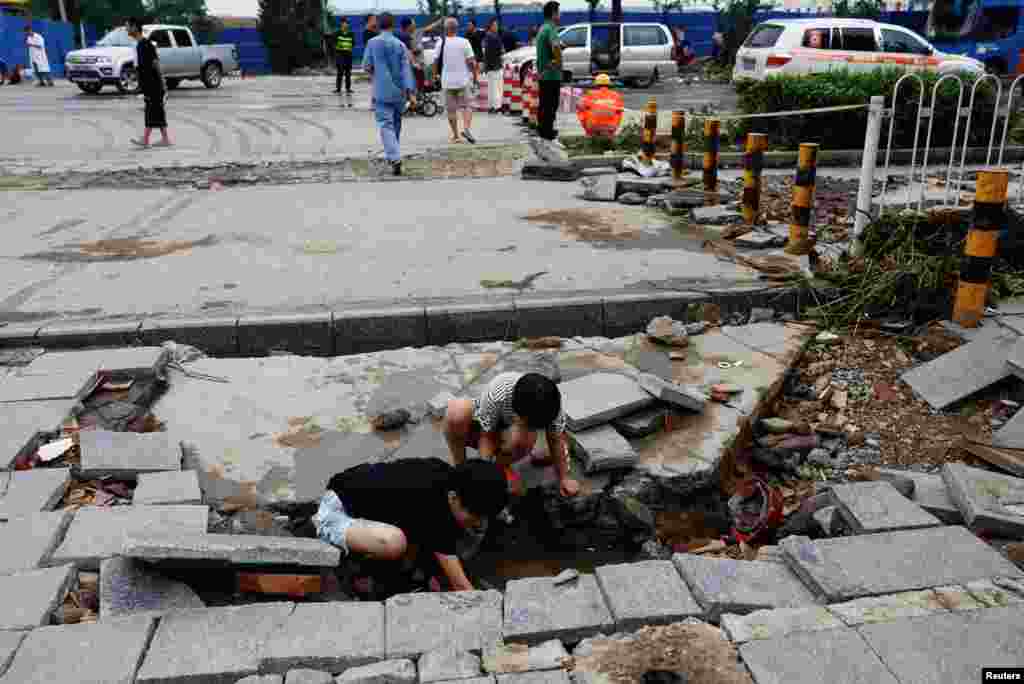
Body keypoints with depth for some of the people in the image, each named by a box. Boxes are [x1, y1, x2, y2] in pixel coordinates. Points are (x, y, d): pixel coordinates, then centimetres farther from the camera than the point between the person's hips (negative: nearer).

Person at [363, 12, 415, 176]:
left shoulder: (372, 43, -2)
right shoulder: (400, 45, -1)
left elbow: (366, 66, 2)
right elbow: (406, 69, -7)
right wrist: (410, 92, -10)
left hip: (382, 91, -2)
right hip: (399, 91, 2)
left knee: (386, 125, -5)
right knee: (396, 123, 18)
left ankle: (395, 158, -24)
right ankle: (392, 155, 31)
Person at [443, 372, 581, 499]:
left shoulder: (550, 402, -29)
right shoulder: (496, 394, -36)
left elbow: (555, 441, -14)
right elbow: (487, 437, -25)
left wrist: (563, 479, -9)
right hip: (481, 429, -1)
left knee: (523, 439, -37)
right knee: (456, 411, -35)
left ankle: (501, 466, -3)